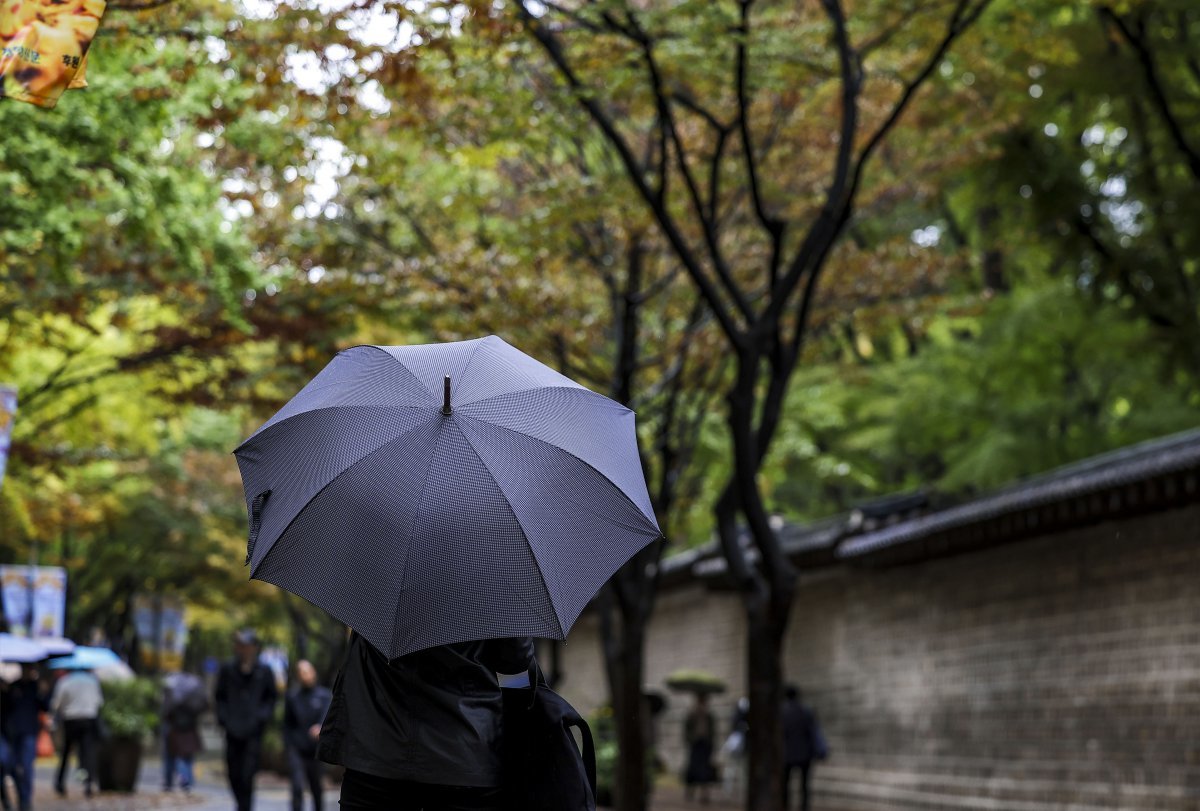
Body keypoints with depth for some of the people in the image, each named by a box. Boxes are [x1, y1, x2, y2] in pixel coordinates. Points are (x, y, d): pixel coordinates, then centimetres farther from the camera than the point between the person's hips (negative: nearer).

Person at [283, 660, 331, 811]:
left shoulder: (325, 695, 1)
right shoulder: (292, 697, 9)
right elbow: (287, 724, 15)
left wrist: (320, 726, -38)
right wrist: (289, 744, 3)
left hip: (315, 751, 0)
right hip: (296, 750, 0)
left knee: (317, 788, 8)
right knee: (297, 787, -12)